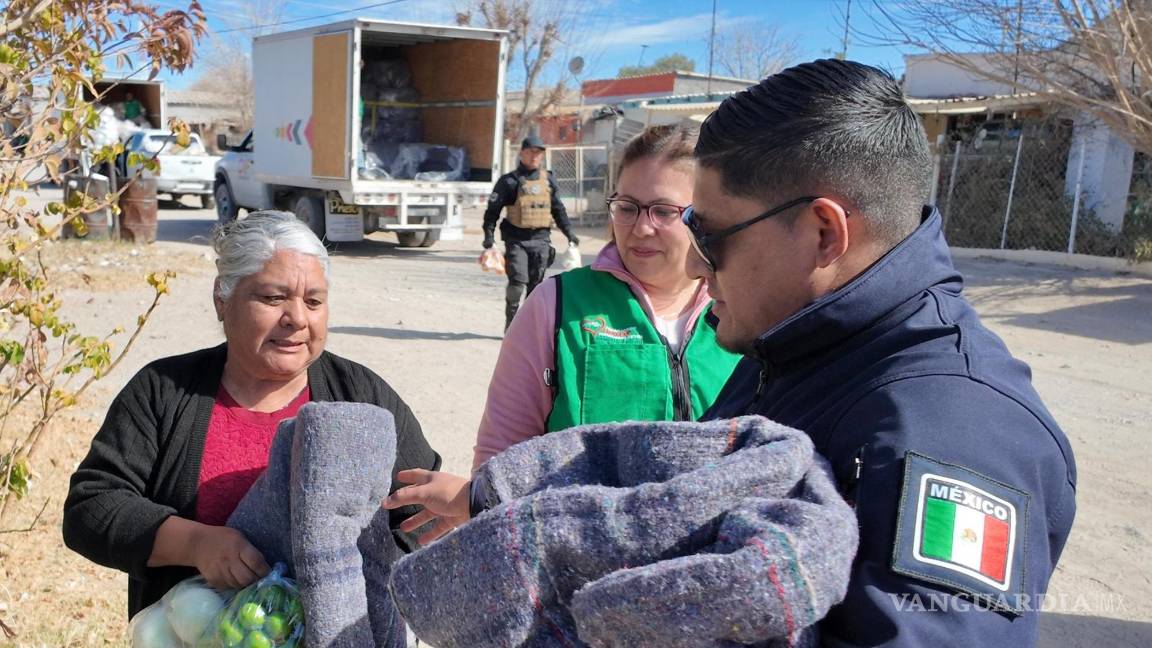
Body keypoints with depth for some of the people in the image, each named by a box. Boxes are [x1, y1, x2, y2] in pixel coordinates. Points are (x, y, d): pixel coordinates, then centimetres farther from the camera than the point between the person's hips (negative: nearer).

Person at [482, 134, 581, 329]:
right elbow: (493, 209, -2)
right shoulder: (509, 181, -1)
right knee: (518, 282, -12)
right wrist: (489, 235, -12)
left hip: (541, 240, 4)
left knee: (536, 284, 7)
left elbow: (558, 209, 19)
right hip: (517, 240, -4)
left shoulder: (549, 180, 11)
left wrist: (569, 233, 15)